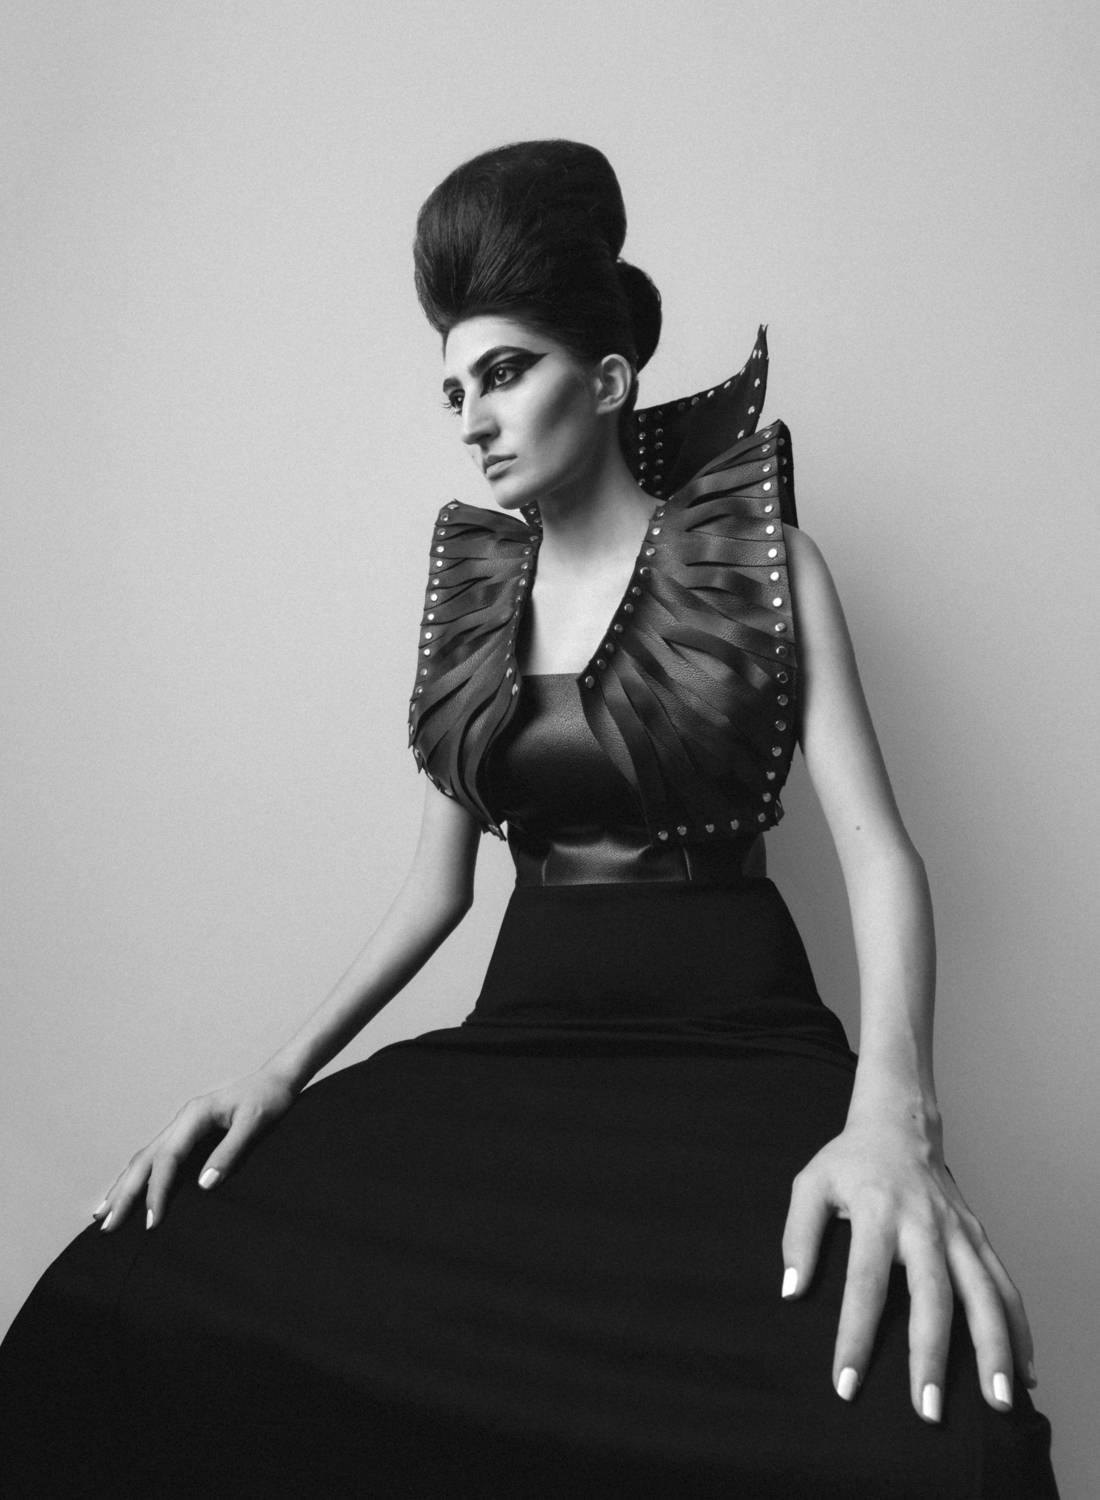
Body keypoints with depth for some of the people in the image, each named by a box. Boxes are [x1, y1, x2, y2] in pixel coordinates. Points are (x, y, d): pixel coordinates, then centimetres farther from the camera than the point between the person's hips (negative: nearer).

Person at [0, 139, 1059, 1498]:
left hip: (738, 1042, -3)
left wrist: (892, 1113, -25)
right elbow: (436, 883, 14)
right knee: (120, 1306, -17)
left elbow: (877, 848, -7)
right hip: (519, 1042, 4)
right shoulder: (473, 596, 12)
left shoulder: (758, 556, 1)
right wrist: (284, 1071, 1)